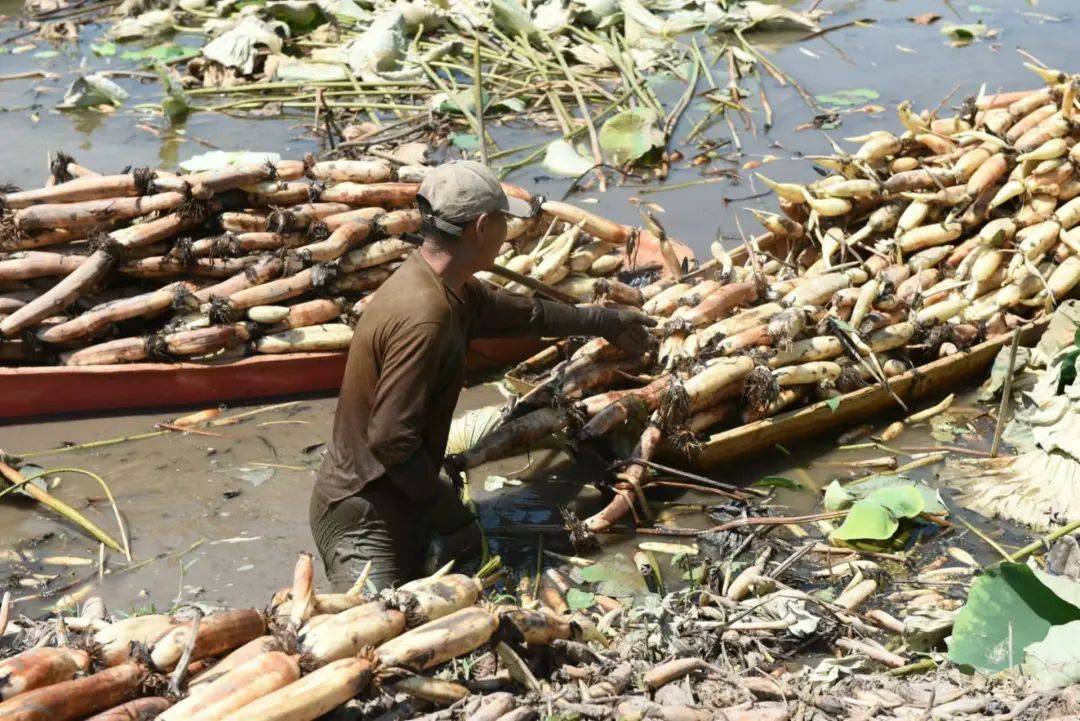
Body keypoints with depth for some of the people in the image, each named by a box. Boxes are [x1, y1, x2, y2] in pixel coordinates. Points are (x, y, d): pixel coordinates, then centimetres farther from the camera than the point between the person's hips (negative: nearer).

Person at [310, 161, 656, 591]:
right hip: (365, 518, -10)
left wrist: (606, 322, 40)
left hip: (399, 502, 10)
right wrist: (450, 515, -18)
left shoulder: (455, 293, 5)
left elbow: (525, 314, 26)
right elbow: (390, 439, -28)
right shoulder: (424, 316, -27)